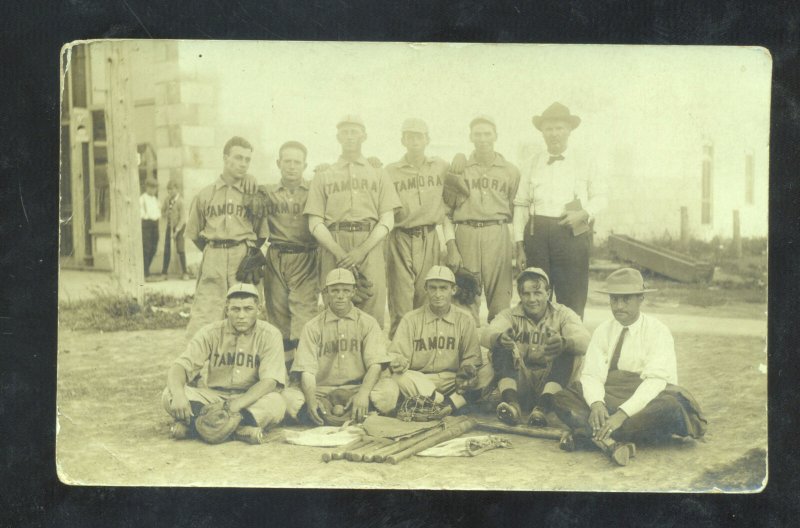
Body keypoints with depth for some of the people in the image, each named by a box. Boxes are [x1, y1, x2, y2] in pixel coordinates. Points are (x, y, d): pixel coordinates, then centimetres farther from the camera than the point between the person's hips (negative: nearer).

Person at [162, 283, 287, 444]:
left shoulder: (270, 335, -8)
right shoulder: (211, 332, -3)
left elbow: (269, 381, -17)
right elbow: (180, 366, -11)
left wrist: (237, 404, -31)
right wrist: (178, 395, -34)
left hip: (253, 398, -2)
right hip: (214, 396, 2)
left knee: (276, 404, -35)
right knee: (169, 395, -22)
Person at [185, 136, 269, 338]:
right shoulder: (205, 195, 10)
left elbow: (262, 234, 14)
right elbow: (193, 233, 17)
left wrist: (247, 254, 9)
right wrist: (213, 252, 13)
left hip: (243, 261, 0)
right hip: (212, 265, 1)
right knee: (203, 316, -7)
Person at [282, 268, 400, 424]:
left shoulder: (368, 323, 6)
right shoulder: (313, 327, 6)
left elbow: (375, 364, -5)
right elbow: (306, 370, -4)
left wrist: (363, 393, -25)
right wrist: (311, 400, -24)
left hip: (358, 387, 0)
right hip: (322, 390, 1)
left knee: (390, 390, -29)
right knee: (289, 398, -28)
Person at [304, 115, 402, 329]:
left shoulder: (379, 175, 18)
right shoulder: (322, 177, 17)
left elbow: (387, 221, 7)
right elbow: (315, 223, 7)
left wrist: (361, 251, -9)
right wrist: (339, 253, -9)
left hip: (370, 246, 0)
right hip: (333, 247, 0)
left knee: (373, 312, -7)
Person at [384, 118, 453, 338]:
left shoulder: (441, 167, 10)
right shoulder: (390, 171, 5)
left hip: (431, 238, 2)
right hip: (401, 239, -2)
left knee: (427, 296, 2)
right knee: (400, 297, -5)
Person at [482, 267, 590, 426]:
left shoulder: (563, 314, 6)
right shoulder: (510, 315, 9)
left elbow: (584, 340, -16)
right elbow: (486, 335, -13)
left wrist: (563, 343, -41)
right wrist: (499, 338, -39)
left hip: (550, 380, -1)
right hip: (519, 382, 1)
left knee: (569, 349, -23)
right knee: (501, 347, -19)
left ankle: (542, 406, -37)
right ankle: (511, 402, -37)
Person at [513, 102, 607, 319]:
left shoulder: (585, 163, 11)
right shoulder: (531, 165, 13)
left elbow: (599, 196, 13)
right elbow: (521, 205, 11)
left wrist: (584, 214, -9)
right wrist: (520, 246, 4)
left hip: (573, 233, -1)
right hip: (537, 232, 1)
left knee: (573, 301, -2)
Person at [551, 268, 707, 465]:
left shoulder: (658, 332, -6)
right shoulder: (603, 331, 6)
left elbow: (655, 380, -19)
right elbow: (591, 375, -3)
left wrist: (623, 413, -32)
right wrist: (596, 403, -26)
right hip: (609, 400, 3)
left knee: (670, 406, -36)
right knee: (561, 399, -20)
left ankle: (594, 435, -33)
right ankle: (612, 441, -41)